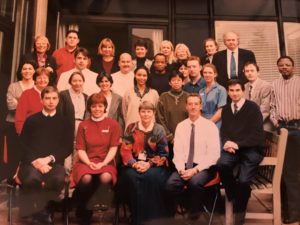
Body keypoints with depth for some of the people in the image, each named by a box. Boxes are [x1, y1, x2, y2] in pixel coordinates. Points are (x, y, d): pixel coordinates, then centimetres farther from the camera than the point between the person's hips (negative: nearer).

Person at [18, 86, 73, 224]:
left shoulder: (63, 121, 11)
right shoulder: (31, 120, 11)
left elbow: (68, 147, 5)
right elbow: (23, 144, 5)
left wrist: (49, 158, -9)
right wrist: (35, 161, -12)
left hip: (54, 162, 0)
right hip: (32, 161, 0)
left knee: (58, 179, -33)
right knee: (32, 179, -34)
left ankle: (46, 210, -4)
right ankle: (38, 211, -6)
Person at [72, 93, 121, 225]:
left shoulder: (113, 124, 5)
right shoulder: (83, 125, 10)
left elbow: (113, 148, 0)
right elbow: (80, 149, 5)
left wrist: (103, 163, -14)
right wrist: (89, 163, -12)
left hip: (105, 162, 0)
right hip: (86, 162, 1)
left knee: (106, 178, -34)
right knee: (86, 179, -33)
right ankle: (83, 208, -1)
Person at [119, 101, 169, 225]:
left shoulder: (159, 130, 4)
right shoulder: (131, 128, 7)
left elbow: (163, 154, -1)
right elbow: (125, 150, 1)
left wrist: (149, 164, -15)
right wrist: (134, 164, -16)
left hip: (154, 165, -1)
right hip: (134, 164, 1)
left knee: (152, 177, -32)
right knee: (131, 177, -29)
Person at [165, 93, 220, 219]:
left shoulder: (210, 126, -4)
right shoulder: (180, 126, 7)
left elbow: (213, 154, -10)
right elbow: (177, 152, 3)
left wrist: (195, 170, -19)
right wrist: (181, 169, -15)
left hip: (204, 167, -2)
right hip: (184, 166, 3)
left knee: (195, 182, -34)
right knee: (170, 184, -26)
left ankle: (194, 211, -5)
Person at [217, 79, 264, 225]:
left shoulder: (253, 107, -2)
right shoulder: (226, 109, 14)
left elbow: (257, 135, -8)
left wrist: (237, 144, -15)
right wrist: (227, 143, -7)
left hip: (251, 149, -3)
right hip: (233, 149, 4)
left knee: (243, 180, -25)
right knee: (221, 165, -30)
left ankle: (239, 212, 5)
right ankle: (233, 198, -3)